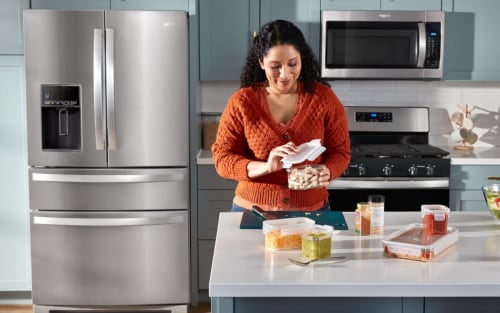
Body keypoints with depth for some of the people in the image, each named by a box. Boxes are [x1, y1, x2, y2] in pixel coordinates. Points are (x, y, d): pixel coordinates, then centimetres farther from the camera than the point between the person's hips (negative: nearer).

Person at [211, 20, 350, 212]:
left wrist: (327, 172, -22)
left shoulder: (323, 98, -5)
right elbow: (222, 159, -9)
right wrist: (265, 167, -26)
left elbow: (340, 151, 1)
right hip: (253, 212, 0)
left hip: (311, 211, 1)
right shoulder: (241, 102, -8)